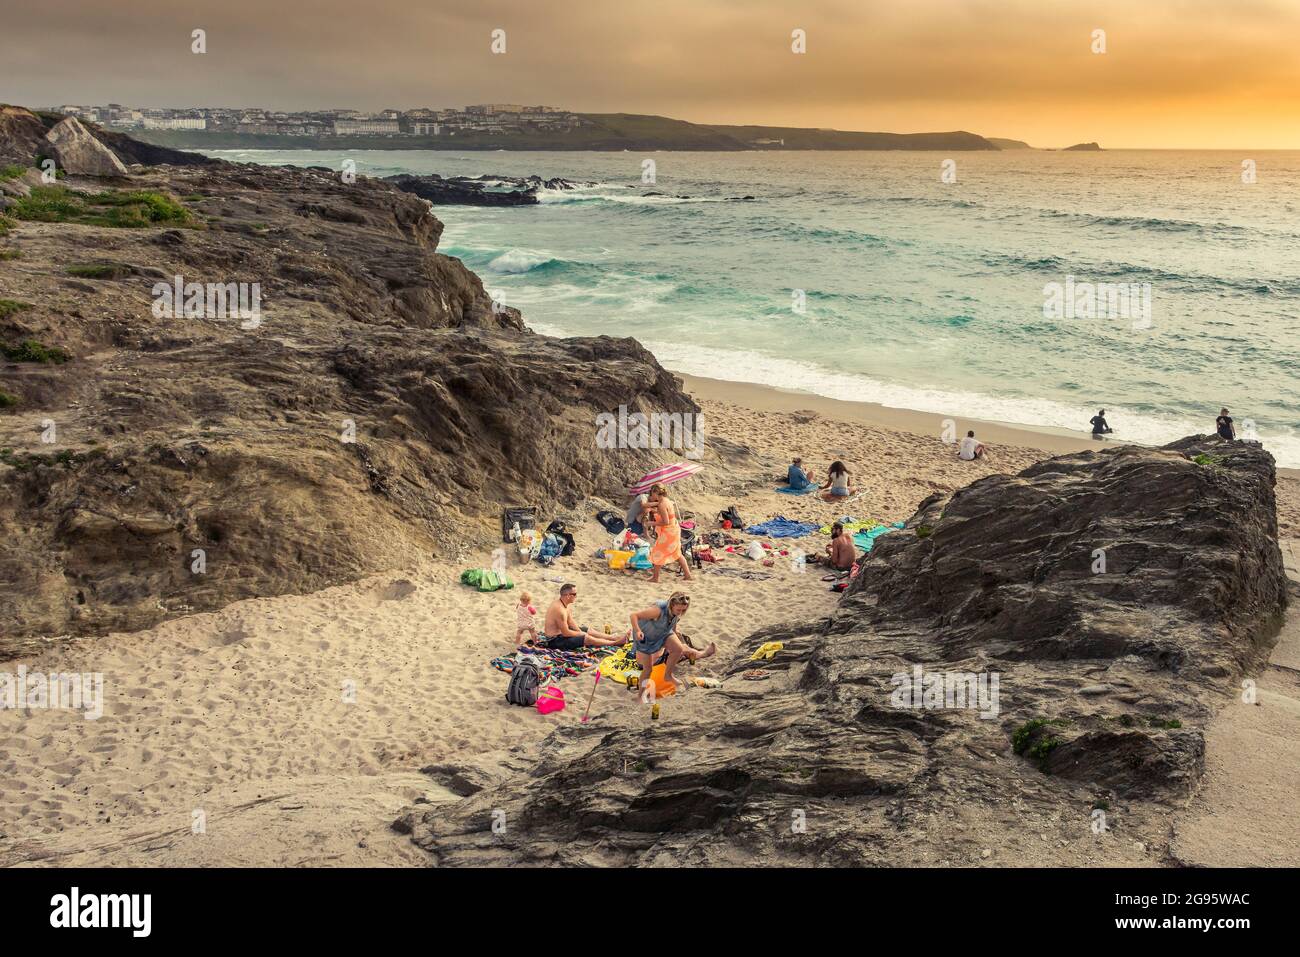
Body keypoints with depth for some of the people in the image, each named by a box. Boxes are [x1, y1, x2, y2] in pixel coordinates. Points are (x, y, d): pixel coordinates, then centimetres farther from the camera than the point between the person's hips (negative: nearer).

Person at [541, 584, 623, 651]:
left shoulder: (567, 605, -1)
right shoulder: (559, 609, -32)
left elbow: (570, 621, 12)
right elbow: (566, 633, -26)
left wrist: (580, 632, 0)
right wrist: (581, 634, -11)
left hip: (561, 631, 10)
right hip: (554, 641, -10)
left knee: (587, 630, 14)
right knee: (587, 638, -10)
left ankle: (614, 638, 21)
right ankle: (615, 643, 1)